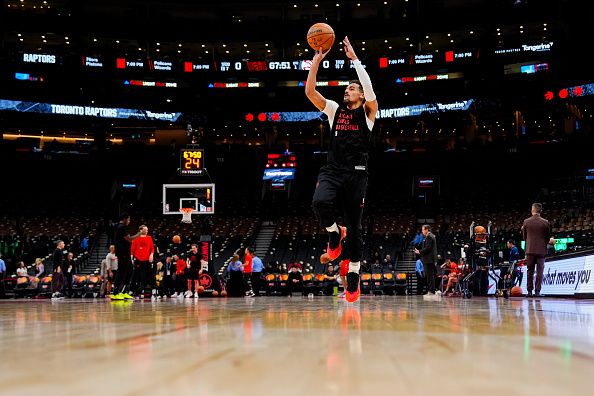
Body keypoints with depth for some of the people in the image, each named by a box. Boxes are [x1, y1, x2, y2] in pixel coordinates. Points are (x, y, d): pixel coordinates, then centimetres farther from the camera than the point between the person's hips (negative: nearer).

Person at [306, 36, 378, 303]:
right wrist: (316, 63, -6)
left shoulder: (367, 112, 6)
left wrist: (354, 58, -14)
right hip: (332, 171, 2)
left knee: (354, 226, 2)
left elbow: (371, 91, -15)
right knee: (320, 202, -30)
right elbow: (309, 92, 4)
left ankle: (354, 276, 13)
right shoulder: (334, 110, 15)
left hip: (356, 174, -2)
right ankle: (334, 232, 1)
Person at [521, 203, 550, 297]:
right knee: (540, 271, 2)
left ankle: (529, 291, 7)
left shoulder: (526, 222, -2)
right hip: (541, 250, -1)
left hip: (530, 250, 1)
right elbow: (548, 237, 4)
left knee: (530, 271, 7)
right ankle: (537, 291, -3)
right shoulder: (545, 222, -4)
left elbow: (524, 237, 6)